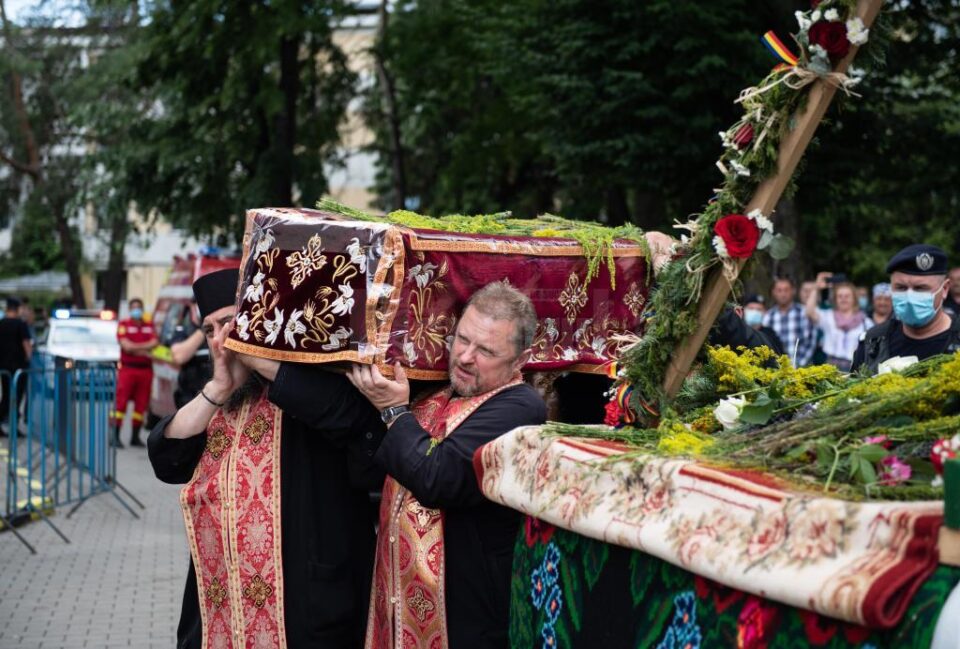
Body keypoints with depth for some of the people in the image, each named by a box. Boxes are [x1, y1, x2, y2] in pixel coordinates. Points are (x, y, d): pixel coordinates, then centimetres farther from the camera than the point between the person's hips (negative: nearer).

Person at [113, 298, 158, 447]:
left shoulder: (149, 326, 16)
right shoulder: (124, 325, 4)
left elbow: (154, 344, 1)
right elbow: (126, 346, -8)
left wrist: (135, 347, -11)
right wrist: (145, 350, -5)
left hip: (145, 369, 4)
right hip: (127, 368, -4)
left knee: (141, 404, 4)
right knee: (121, 402, -8)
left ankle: (135, 436, 11)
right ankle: (115, 436, -8)